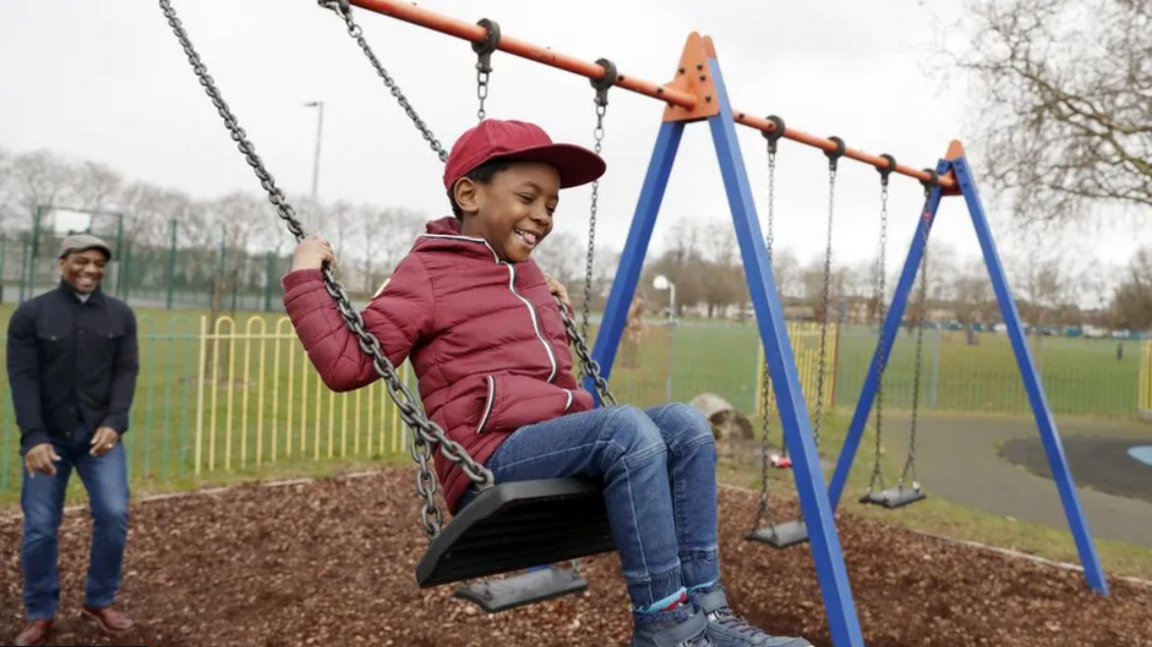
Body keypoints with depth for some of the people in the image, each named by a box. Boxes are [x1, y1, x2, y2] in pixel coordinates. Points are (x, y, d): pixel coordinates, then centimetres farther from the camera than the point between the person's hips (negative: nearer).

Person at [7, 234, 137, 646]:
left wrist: (114, 423, -16)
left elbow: (126, 372, -1)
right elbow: (22, 378, -8)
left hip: (100, 434, 1)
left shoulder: (120, 315, 4)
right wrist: (34, 437, -19)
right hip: (47, 437, -1)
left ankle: (99, 602, 13)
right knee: (40, 527, 2)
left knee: (114, 515, -6)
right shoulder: (31, 314, -2)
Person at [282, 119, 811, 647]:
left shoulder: (527, 274, 21)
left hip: (559, 446, 8)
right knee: (628, 429, -30)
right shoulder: (427, 272, -2)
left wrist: (556, 312, 25)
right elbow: (347, 364, -8)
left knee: (683, 425, -11)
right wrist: (305, 277, -10)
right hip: (493, 460, -8)